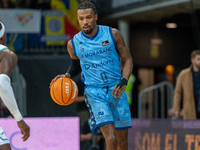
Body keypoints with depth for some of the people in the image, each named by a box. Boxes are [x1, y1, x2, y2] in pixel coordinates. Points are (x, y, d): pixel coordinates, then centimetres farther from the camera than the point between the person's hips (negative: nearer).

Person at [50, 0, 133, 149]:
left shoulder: (113, 34, -2)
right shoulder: (74, 43, 0)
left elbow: (128, 60, 4)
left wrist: (123, 82, -11)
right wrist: (68, 75, -1)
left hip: (115, 89, 2)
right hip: (94, 91, -2)